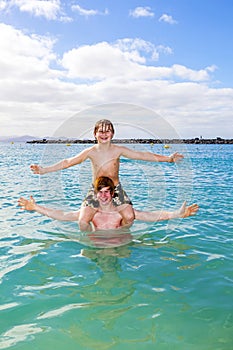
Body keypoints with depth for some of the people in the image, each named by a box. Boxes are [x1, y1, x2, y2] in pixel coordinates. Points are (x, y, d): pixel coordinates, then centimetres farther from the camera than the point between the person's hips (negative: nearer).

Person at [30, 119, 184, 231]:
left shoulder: (118, 150, -4)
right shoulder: (90, 152, -4)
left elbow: (142, 155, -5)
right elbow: (68, 162, -3)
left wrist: (168, 158, -10)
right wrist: (44, 170, -10)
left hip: (116, 189, 0)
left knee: (129, 217, -19)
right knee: (83, 221, -17)